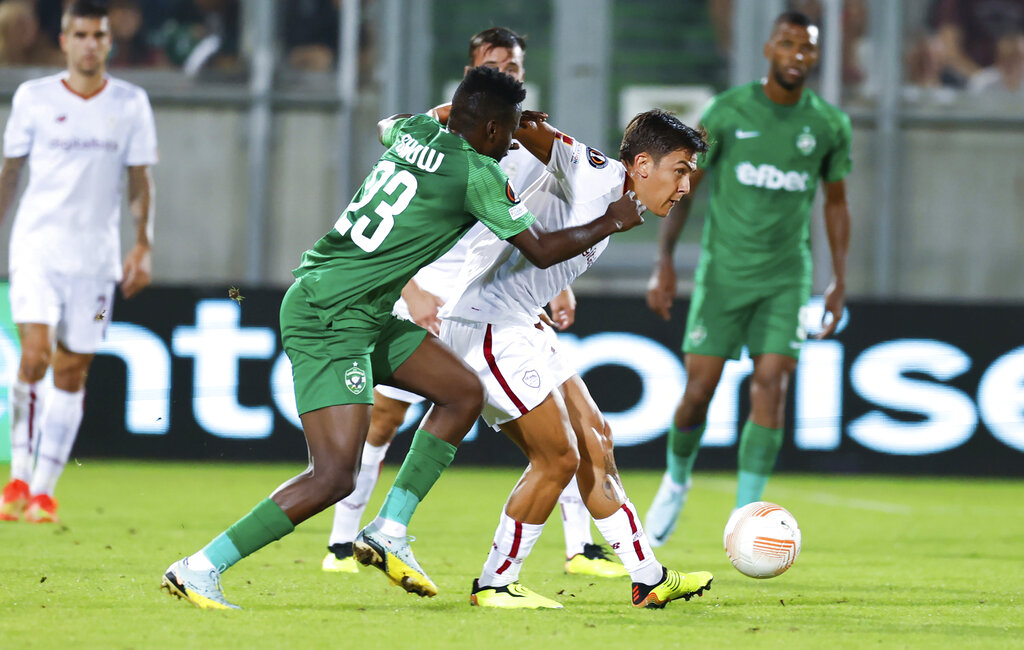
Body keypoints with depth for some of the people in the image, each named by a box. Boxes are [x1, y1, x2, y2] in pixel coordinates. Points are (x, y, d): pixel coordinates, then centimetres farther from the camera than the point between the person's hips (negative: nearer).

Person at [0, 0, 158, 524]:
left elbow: (140, 181, 8)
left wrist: (143, 246, -2)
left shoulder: (130, 104, 4)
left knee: (72, 373, 3)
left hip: (96, 255, 2)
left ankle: (44, 490, 10)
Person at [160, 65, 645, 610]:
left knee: (463, 392, 15)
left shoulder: (415, 132, 9)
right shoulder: (478, 173, -13)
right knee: (335, 476, -14)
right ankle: (199, 570, -13)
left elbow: (385, 127, 36)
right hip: (329, 320, -10)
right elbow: (542, 250, -5)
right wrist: (610, 223, 10)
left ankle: (388, 532, 13)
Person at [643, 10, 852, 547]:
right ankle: (676, 482, 27)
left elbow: (835, 203, 14)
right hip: (723, 274, -1)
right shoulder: (728, 111, -5)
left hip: (785, 280, 1)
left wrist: (840, 281, 8)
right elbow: (683, 186, 1)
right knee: (698, 391, -4)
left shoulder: (829, 125, 2)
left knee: (770, 388, -13)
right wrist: (664, 262, -7)